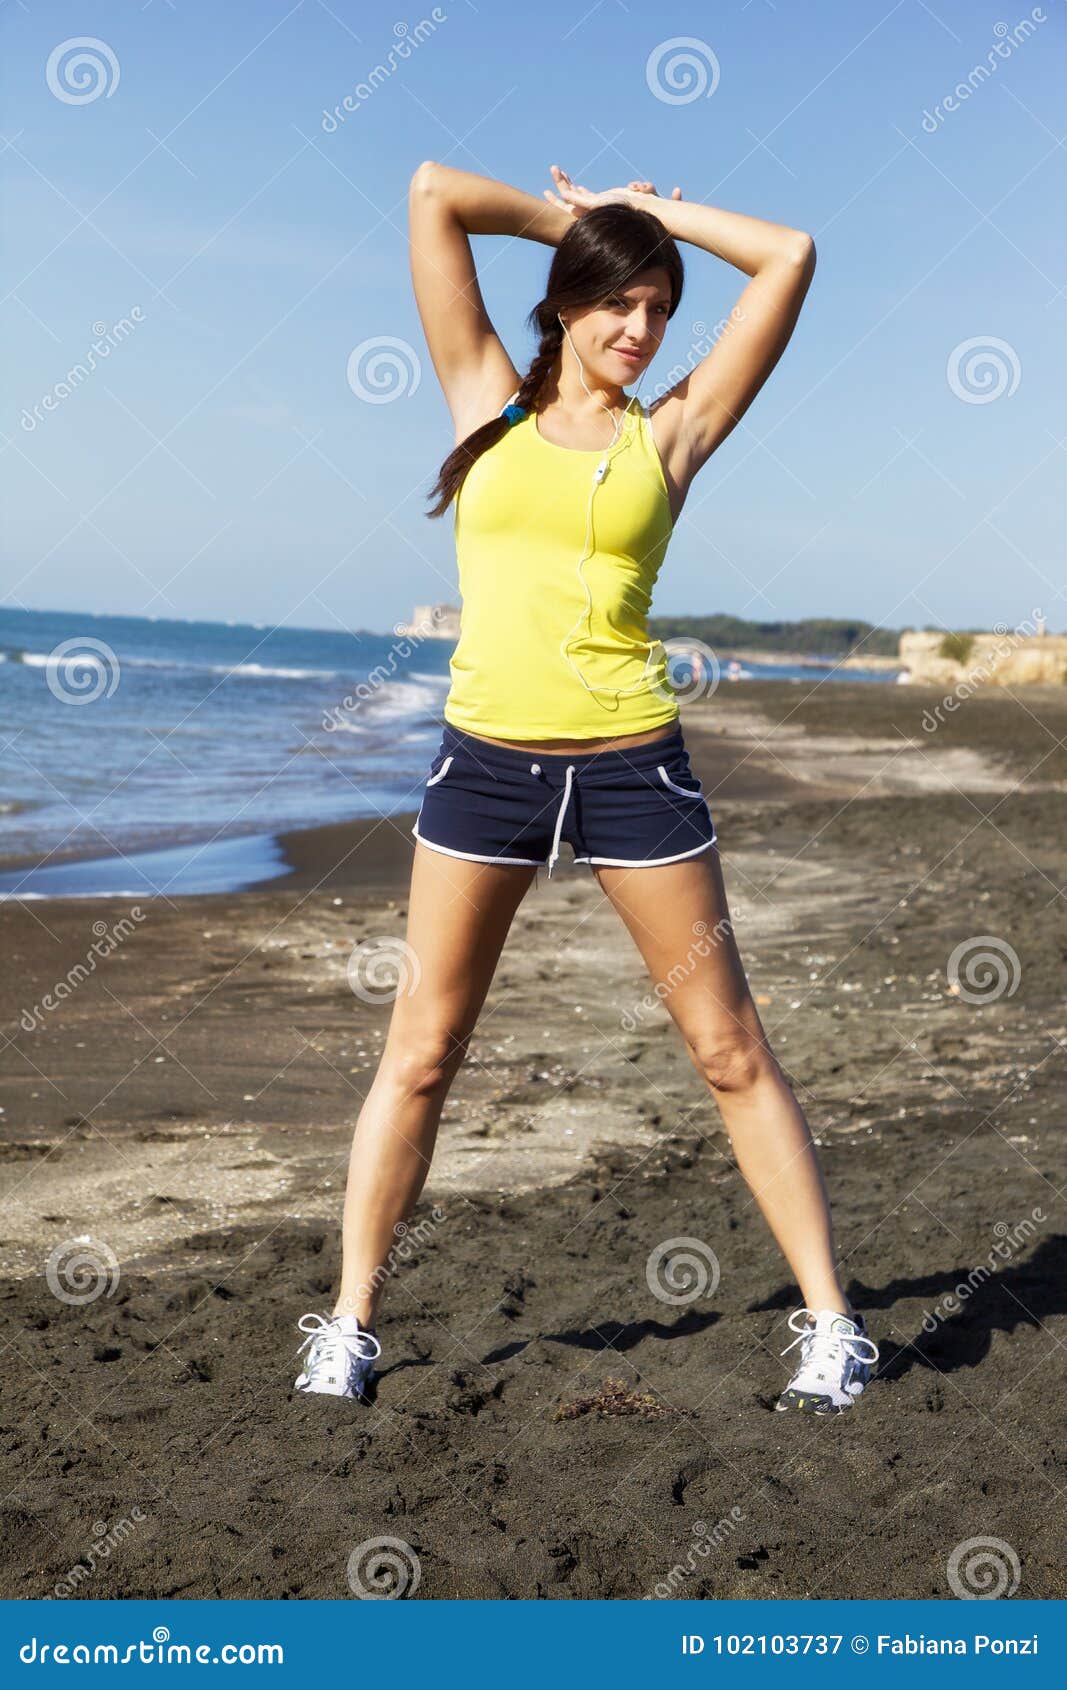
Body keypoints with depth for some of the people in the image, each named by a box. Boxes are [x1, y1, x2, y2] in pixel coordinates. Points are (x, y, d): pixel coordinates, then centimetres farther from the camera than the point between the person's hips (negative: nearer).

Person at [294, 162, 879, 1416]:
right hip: (484, 759, 1)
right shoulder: (489, 405, 9)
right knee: (419, 1053, 6)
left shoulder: (670, 432, 8)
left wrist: (645, 208, 15)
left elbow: (791, 257, 8)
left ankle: (829, 1321, 13)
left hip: (630, 764, 0)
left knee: (730, 1050, 4)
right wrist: (568, 221, 17)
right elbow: (433, 194, 7)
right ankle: (350, 1322, 18)